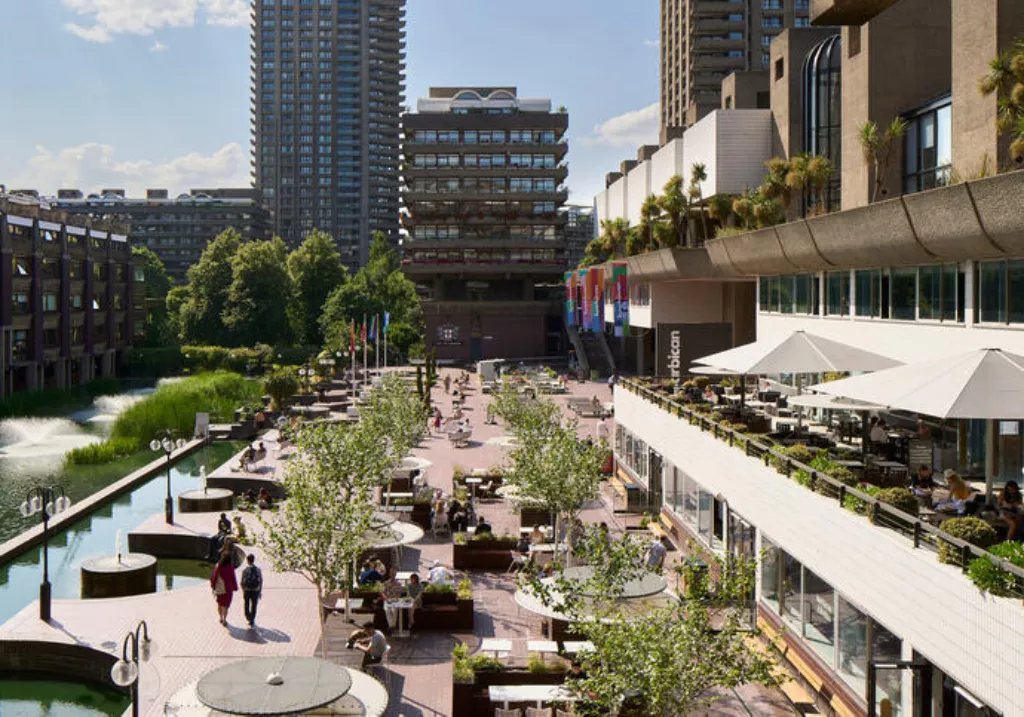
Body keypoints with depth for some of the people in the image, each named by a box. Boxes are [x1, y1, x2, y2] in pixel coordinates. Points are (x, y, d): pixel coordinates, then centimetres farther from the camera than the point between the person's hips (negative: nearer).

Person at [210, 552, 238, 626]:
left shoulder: (218, 566, -8)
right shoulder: (230, 567, -18)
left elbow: (213, 577, -4)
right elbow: (232, 578, -14)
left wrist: (213, 587, 7)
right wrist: (235, 587, -2)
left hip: (218, 588, 3)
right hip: (227, 589, -3)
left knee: (220, 604, 21)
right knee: (225, 605, 10)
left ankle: (221, 618, 32)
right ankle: (224, 620, 13)